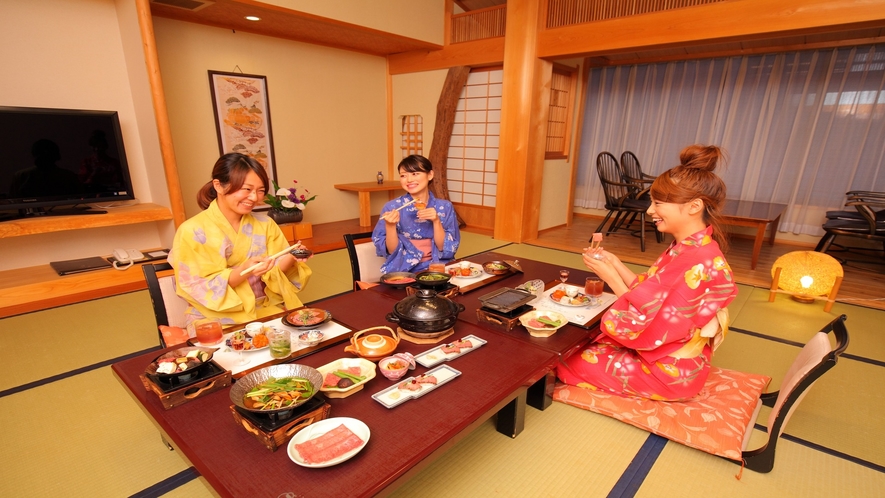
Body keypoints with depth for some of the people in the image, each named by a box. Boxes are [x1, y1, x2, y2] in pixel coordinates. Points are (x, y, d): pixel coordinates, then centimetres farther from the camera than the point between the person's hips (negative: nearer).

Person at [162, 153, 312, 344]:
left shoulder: (265, 225, 6)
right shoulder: (193, 231, -7)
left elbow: (275, 274, 1)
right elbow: (199, 289, -10)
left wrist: (290, 259, -20)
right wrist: (242, 272, -26)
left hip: (266, 311, 4)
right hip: (216, 319, -3)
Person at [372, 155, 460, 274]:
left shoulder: (445, 207, 0)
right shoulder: (392, 207, -5)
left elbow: (446, 248, -3)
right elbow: (391, 251, -5)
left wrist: (436, 221, -16)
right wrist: (390, 226, -21)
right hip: (404, 270, -1)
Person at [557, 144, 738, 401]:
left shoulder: (697, 262, -30)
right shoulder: (688, 248, 1)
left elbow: (647, 324, -28)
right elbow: (648, 294, 2)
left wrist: (610, 276, -22)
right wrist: (615, 263, -7)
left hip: (669, 371, -8)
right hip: (661, 354, 9)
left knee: (567, 357, -2)